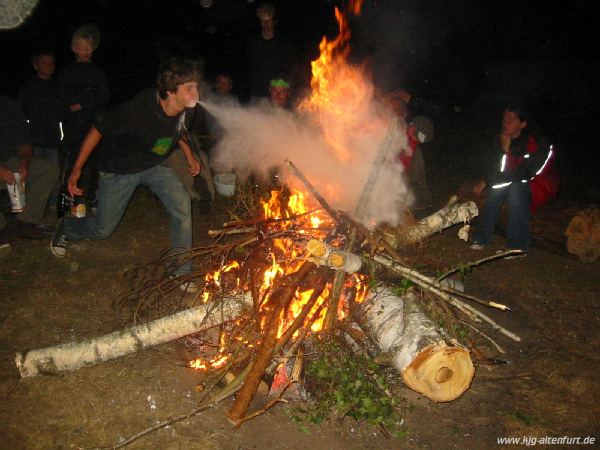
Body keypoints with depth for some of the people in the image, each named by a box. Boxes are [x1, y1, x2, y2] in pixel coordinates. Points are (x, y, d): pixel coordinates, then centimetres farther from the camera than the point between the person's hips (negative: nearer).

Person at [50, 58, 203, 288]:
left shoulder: (186, 110, -19)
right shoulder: (135, 111, -36)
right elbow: (97, 131, -20)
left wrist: (188, 153, 2)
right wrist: (77, 169, -13)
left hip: (155, 165, 4)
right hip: (119, 169, -4)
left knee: (182, 204, -21)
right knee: (103, 228, 9)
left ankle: (181, 272, -7)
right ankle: (65, 228, 46)